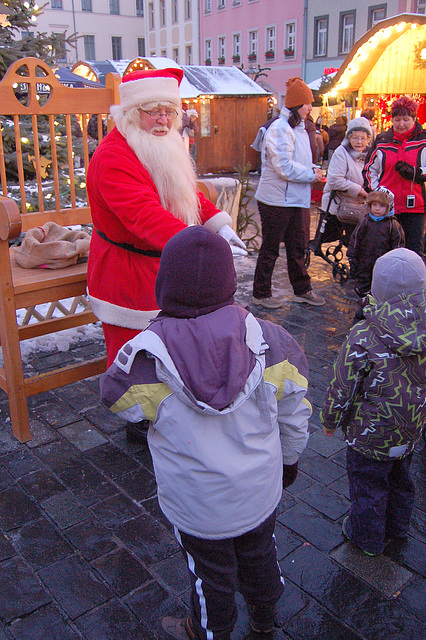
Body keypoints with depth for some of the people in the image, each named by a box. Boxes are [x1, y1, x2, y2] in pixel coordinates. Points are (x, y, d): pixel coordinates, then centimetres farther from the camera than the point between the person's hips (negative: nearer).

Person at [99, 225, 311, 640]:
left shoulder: (147, 357, -29)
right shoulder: (266, 338, -19)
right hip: (261, 490, 4)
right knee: (259, 556, 31)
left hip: (199, 505, -3)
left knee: (211, 575, 24)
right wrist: (289, 458, 14)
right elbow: (293, 413, -5)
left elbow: (116, 400, -6)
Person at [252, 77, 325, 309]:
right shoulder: (279, 129, -16)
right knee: (270, 248, 2)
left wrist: (313, 169, 5)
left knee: (297, 246, 14)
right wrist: (311, 174, -13)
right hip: (276, 200, -9)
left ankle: (302, 290, 26)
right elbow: (284, 167, -23)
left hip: (296, 199, 9)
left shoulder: (299, 128, 15)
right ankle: (261, 294, 14)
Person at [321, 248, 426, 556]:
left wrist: (330, 421, -1)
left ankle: (367, 537, 42)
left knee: (368, 485, 19)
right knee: (400, 477, 30)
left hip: (372, 432, -5)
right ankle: (398, 527, 54)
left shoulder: (364, 337, -30)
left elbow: (342, 389, -20)